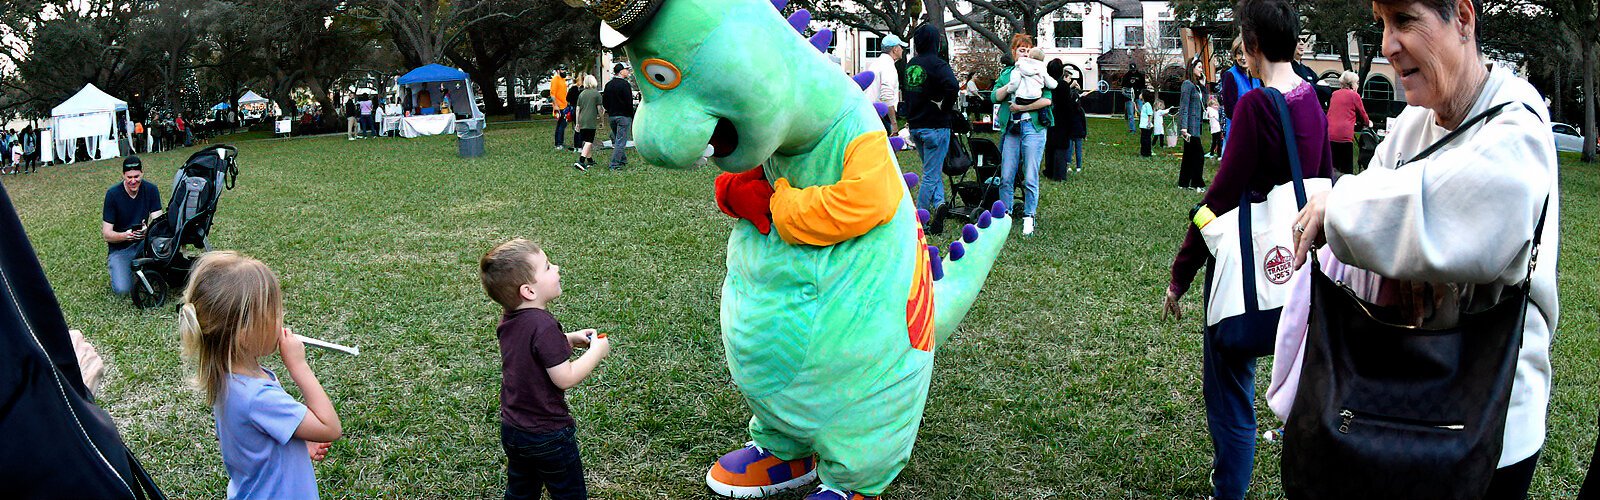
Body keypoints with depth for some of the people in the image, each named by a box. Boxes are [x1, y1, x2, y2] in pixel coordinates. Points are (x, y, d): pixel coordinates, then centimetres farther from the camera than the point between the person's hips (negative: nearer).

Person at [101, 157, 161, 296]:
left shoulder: (151, 189, -6)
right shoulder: (113, 194, -12)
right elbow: (106, 235, -13)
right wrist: (125, 235, -35)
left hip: (143, 242, 2)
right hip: (119, 248, -2)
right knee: (122, 289, -23)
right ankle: (113, 265, 13)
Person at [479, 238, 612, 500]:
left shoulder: (509, 320, -2)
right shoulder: (544, 326, -28)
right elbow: (565, 378, -26)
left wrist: (570, 339, 5)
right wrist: (597, 351, -14)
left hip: (512, 429, 7)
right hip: (548, 434, -7)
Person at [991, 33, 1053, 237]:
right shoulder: (1007, 73, 16)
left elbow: (1047, 100, -7)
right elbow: (995, 97, 4)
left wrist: (1021, 107, -10)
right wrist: (1011, 84, -11)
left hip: (1033, 127, -3)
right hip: (1011, 128, 3)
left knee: (1030, 178, -3)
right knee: (1006, 177, 1)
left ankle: (1029, 217, 7)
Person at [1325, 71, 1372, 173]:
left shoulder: (1334, 94, 15)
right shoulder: (1354, 96, 1)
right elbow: (1362, 114, 14)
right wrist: (1368, 123, 37)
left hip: (1329, 134, 5)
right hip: (1344, 136, -5)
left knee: (1332, 167, 8)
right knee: (1346, 168, 0)